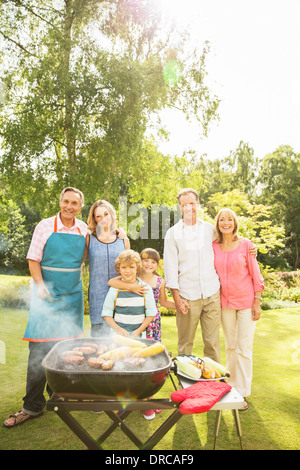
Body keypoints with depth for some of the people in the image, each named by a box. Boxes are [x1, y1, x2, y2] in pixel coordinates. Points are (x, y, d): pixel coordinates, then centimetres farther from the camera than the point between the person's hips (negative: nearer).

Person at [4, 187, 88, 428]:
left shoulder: (84, 229, 5)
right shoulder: (45, 226, -4)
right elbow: (33, 260, -4)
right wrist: (40, 285, -18)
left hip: (73, 297, 4)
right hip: (47, 296, -3)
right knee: (40, 351, -3)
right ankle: (33, 406, 8)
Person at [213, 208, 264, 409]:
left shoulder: (245, 244, -7)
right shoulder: (214, 247, 1)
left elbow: (255, 274, -4)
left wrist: (257, 302, -7)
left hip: (246, 302, -3)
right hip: (226, 302, 3)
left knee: (244, 348, 1)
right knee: (230, 346, 14)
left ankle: (243, 393, 13)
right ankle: (232, 386, 28)